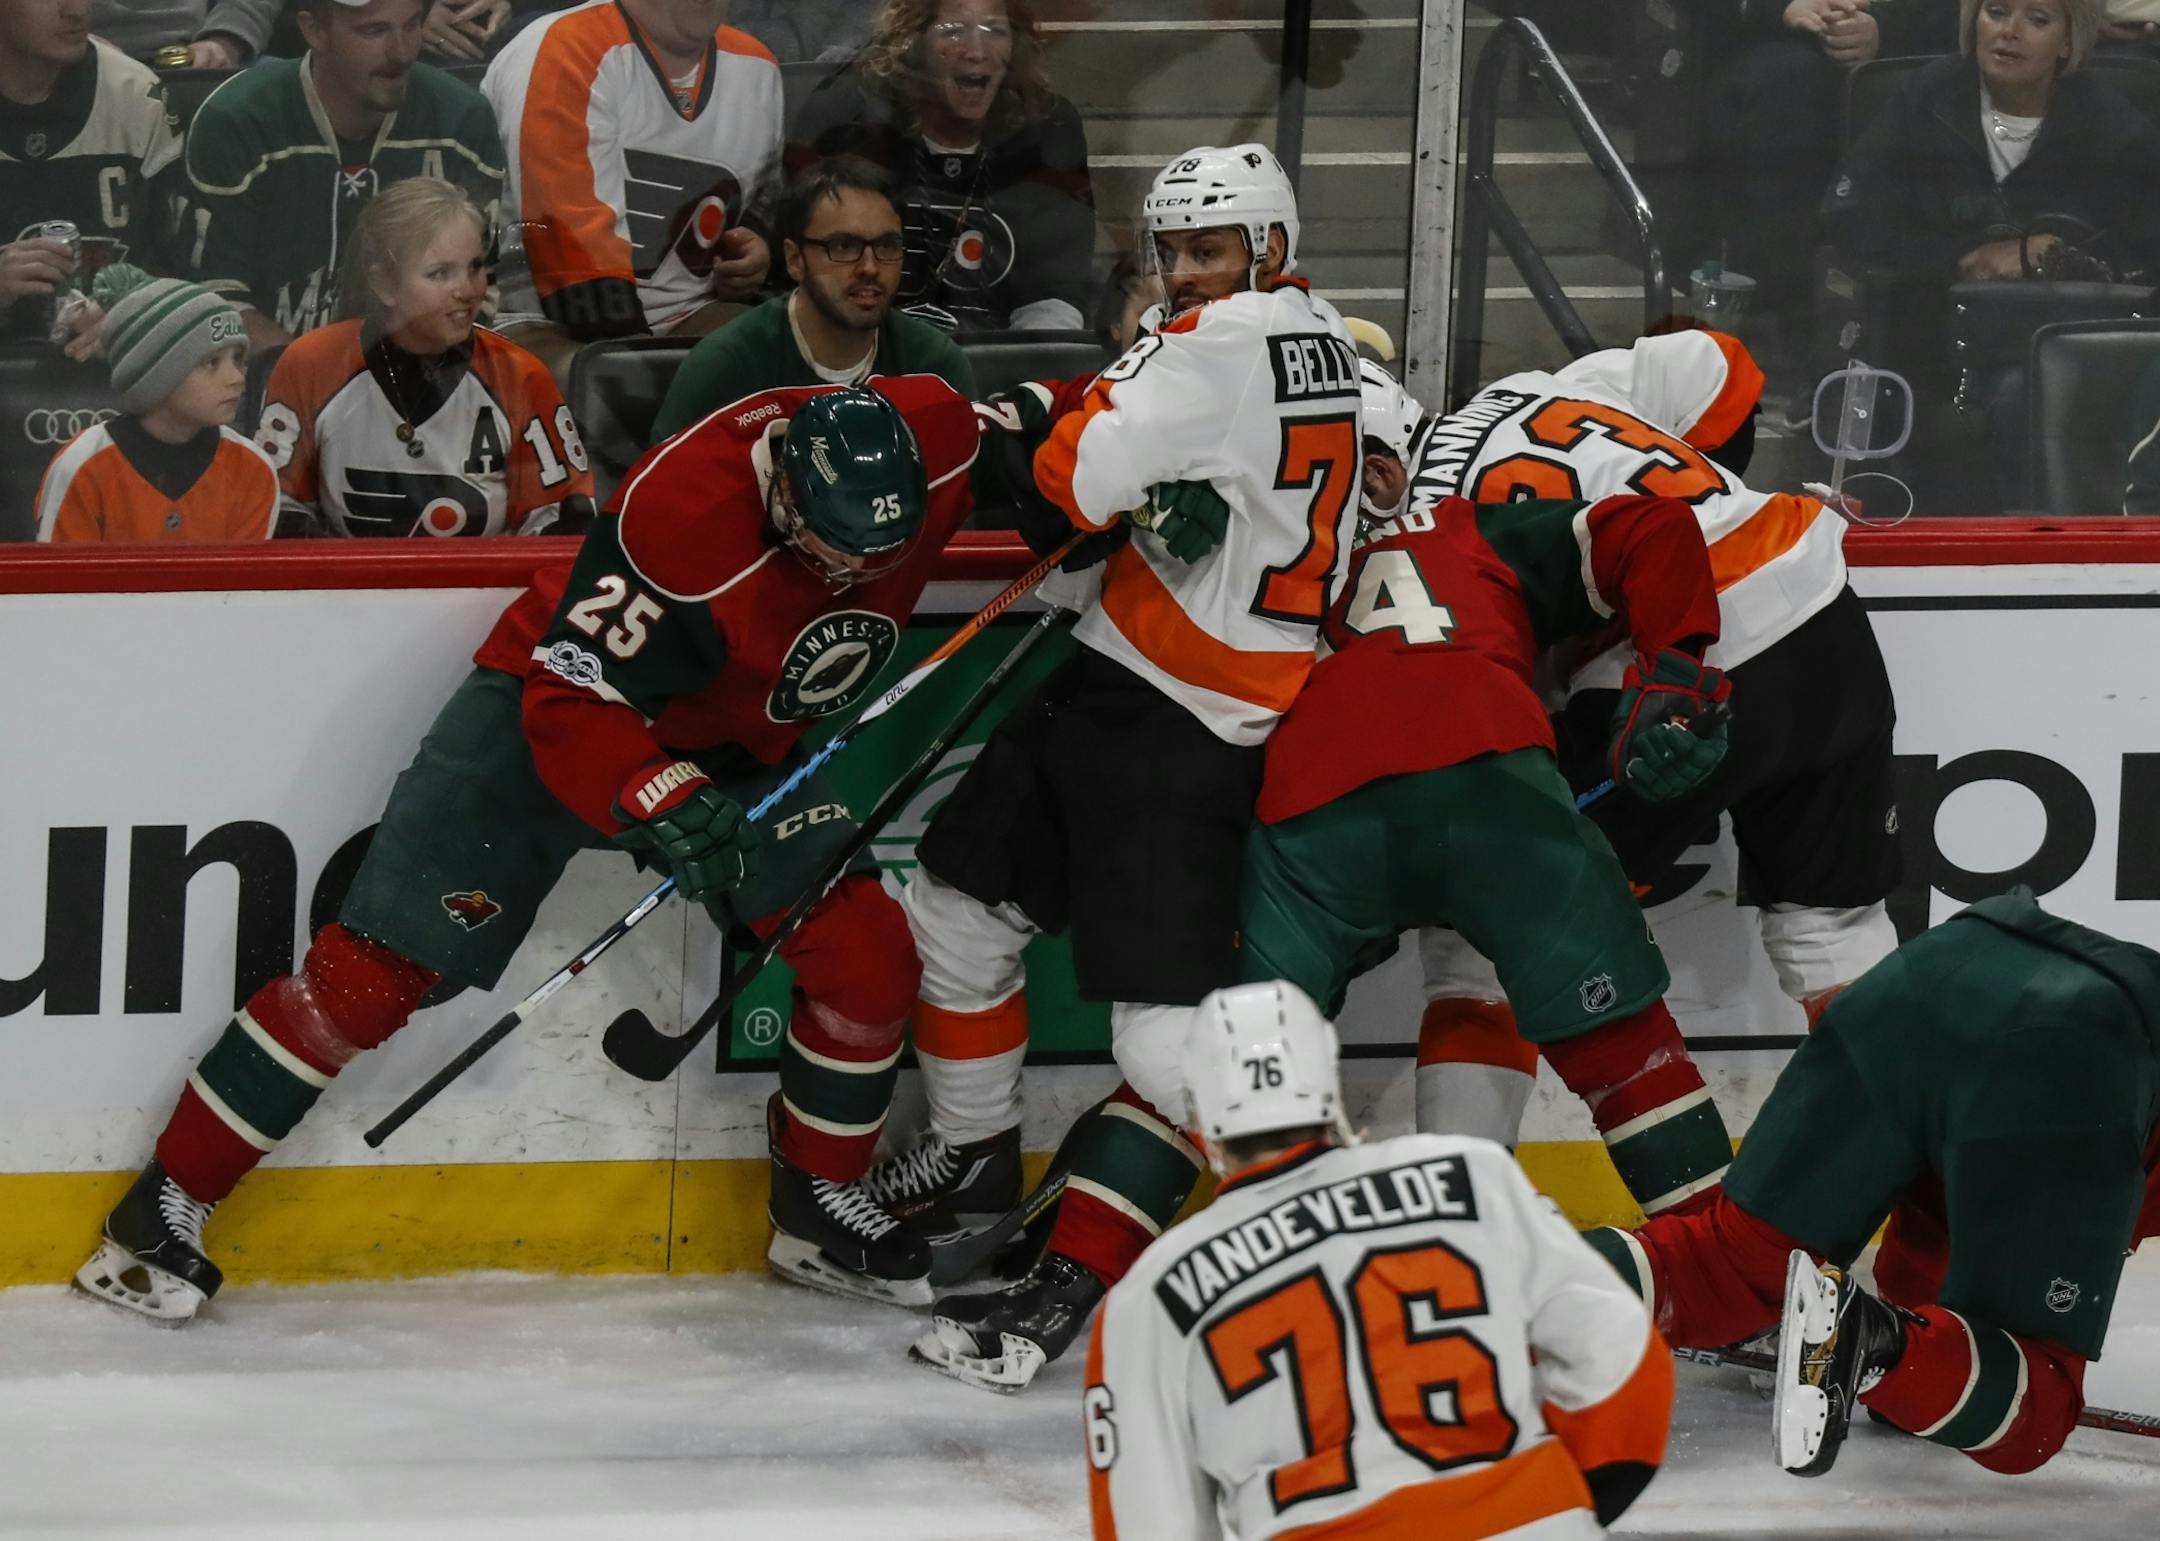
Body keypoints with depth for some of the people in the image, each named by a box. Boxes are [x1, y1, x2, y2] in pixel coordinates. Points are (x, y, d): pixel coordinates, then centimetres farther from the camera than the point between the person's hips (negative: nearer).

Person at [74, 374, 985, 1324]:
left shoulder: (935, 437, -20)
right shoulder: (685, 506, -36)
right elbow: (571, 699, -33)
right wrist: (667, 808, -43)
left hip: (733, 748, 6)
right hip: (549, 708, -6)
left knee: (865, 951, -6)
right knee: (384, 962, -11)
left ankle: (818, 1208, 17)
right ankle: (165, 1207, -4)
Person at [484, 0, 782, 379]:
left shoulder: (756, 67, 11)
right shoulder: (564, 53, -13)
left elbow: (764, 197, 30)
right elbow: (574, 231, -20)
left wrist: (756, 240, 8)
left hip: (686, 318, 7)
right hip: (560, 323, -7)